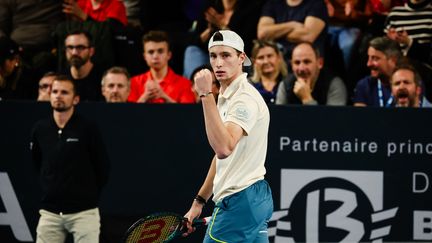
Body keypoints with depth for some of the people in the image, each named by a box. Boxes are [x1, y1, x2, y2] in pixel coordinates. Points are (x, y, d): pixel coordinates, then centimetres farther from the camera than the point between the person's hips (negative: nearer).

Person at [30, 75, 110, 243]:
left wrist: (88, 194, 7)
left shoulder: (88, 128, -6)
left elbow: (103, 168, 1)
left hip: (83, 211, -4)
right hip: (50, 211, 4)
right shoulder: (40, 129, 5)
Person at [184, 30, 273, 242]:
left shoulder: (245, 97, -15)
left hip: (239, 201, -10)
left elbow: (223, 148, -31)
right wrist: (199, 201, 23)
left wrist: (206, 95, -31)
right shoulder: (226, 97, 17)